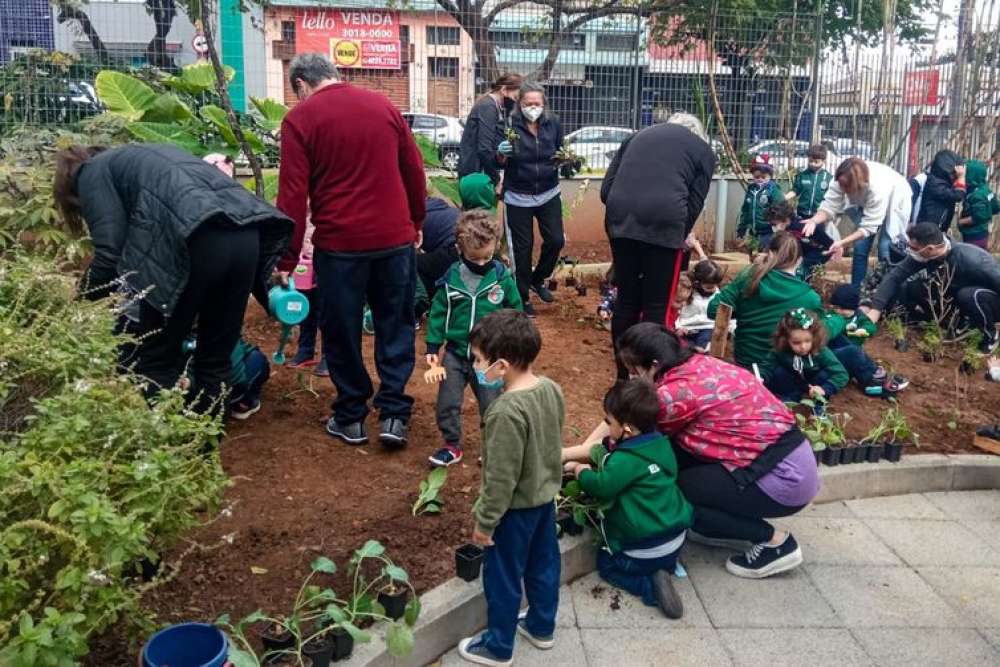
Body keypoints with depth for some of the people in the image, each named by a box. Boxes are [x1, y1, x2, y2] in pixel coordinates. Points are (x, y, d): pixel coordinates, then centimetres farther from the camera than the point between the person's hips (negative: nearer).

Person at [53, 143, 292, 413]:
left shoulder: (92, 173, 18)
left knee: (157, 360, 8)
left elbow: (110, 252, 4)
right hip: (247, 234, 7)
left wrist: (82, 299, 19)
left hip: (196, 238, -7)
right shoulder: (141, 156, 40)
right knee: (216, 358, 15)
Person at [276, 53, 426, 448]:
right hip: (396, 237, 3)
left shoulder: (300, 119, -3)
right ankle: (393, 414, 10)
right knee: (395, 325, 14)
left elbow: (292, 194, -8)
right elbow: (414, 171, 10)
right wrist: (416, 223, 21)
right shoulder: (382, 105, 8)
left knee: (342, 331, 12)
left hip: (339, 242, -3)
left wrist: (288, 259, -5)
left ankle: (351, 417, 21)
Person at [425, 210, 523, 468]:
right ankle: (452, 446, 25)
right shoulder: (451, 278, -7)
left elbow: (515, 312, 2)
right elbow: (438, 312, 1)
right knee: (447, 403, 6)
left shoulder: (502, 278, -8)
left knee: (491, 405, 9)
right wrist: (432, 346, -1)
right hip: (455, 352, 1)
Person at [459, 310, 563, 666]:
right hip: (546, 496, 8)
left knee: (502, 577, 12)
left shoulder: (506, 412, -32)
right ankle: (541, 626, 44)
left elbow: (501, 478, -26)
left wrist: (485, 521, -14)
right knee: (543, 564, 24)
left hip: (517, 507, -8)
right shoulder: (552, 389, -7)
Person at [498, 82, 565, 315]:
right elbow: (499, 163, -5)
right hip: (518, 197, -3)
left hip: (548, 194, 3)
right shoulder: (510, 124, -11)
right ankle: (523, 297, 19)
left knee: (556, 241, 1)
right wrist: (502, 153, -28)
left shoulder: (553, 123, -4)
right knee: (523, 247, 4)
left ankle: (537, 280, 28)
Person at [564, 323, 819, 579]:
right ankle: (726, 526, 17)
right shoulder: (697, 364, 4)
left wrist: (565, 454, 3)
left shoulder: (678, 391, -20)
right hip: (788, 457, 9)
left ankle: (774, 541, 3)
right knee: (671, 452, 4)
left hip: (785, 477, -9)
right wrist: (582, 448, 7)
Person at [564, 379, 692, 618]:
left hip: (646, 551, -8)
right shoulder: (661, 444, -1)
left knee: (606, 563, 17)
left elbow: (600, 487, -19)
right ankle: (668, 564, 9)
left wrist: (579, 469, -1)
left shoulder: (625, 460, -26)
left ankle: (651, 585, -5)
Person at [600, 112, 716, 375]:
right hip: (664, 222, -3)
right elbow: (695, 203, 12)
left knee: (626, 300, 14)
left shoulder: (639, 135, 29)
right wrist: (681, 237, 25)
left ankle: (624, 374, 23)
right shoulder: (703, 149, 21)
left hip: (620, 218, 4)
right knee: (657, 305, 6)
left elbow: (606, 189, 20)